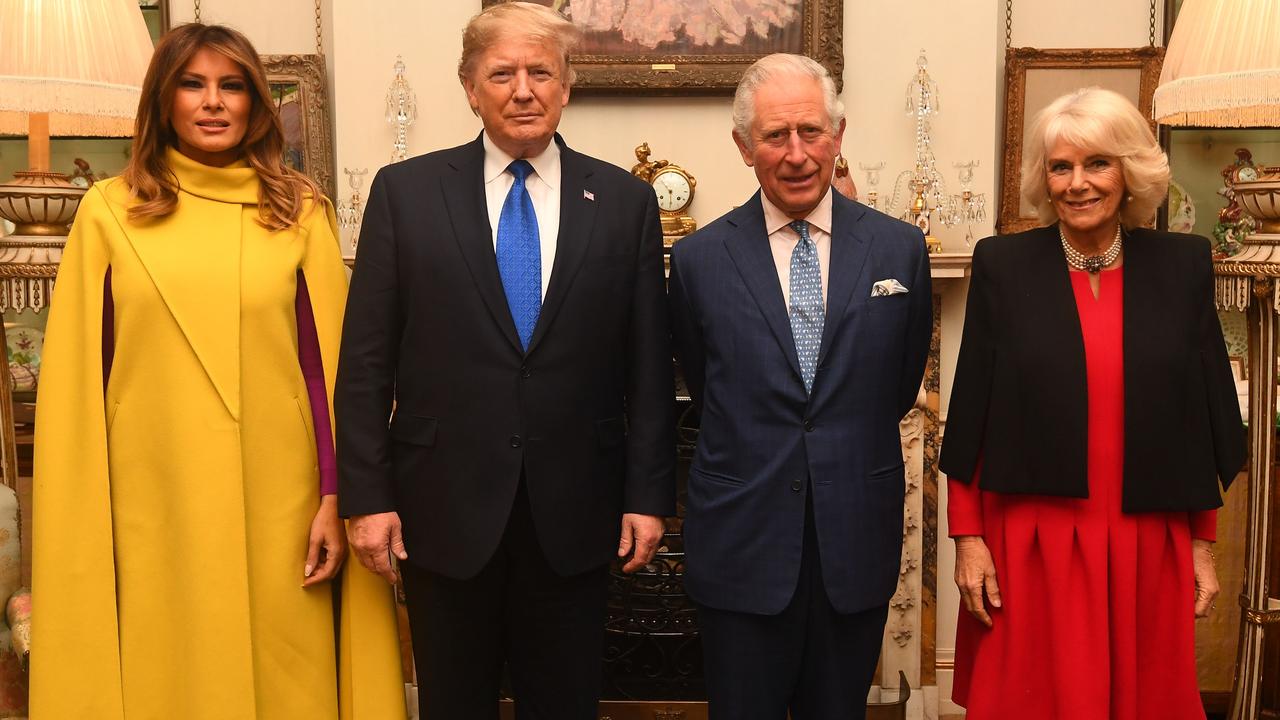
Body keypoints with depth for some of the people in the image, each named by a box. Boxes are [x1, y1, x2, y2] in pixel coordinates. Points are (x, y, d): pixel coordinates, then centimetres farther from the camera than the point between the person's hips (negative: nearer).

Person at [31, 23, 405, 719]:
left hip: (275, 502, 0)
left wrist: (336, 499, -4)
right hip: (153, 507, 0)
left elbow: (327, 363, 2)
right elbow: (74, 378, 3)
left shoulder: (299, 211, 3)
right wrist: (78, 527, -1)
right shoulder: (109, 211, 3)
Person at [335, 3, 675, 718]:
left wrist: (649, 495, 0)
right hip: (445, 509, 0)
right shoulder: (405, 192, -1)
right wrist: (367, 496, -5)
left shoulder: (626, 201, 2)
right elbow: (366, 361, -1)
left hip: (574, 515, 1)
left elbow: (649, 365, 3)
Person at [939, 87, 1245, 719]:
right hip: (1030, 546, -1)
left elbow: (1206, 413, 7)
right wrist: (968, 538, -3)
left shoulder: (1183, 265, 3)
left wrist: (1202, 544, 7)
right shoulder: (1002, 265, -2)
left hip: (1148, 549, 2)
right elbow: (970, 412, -1)